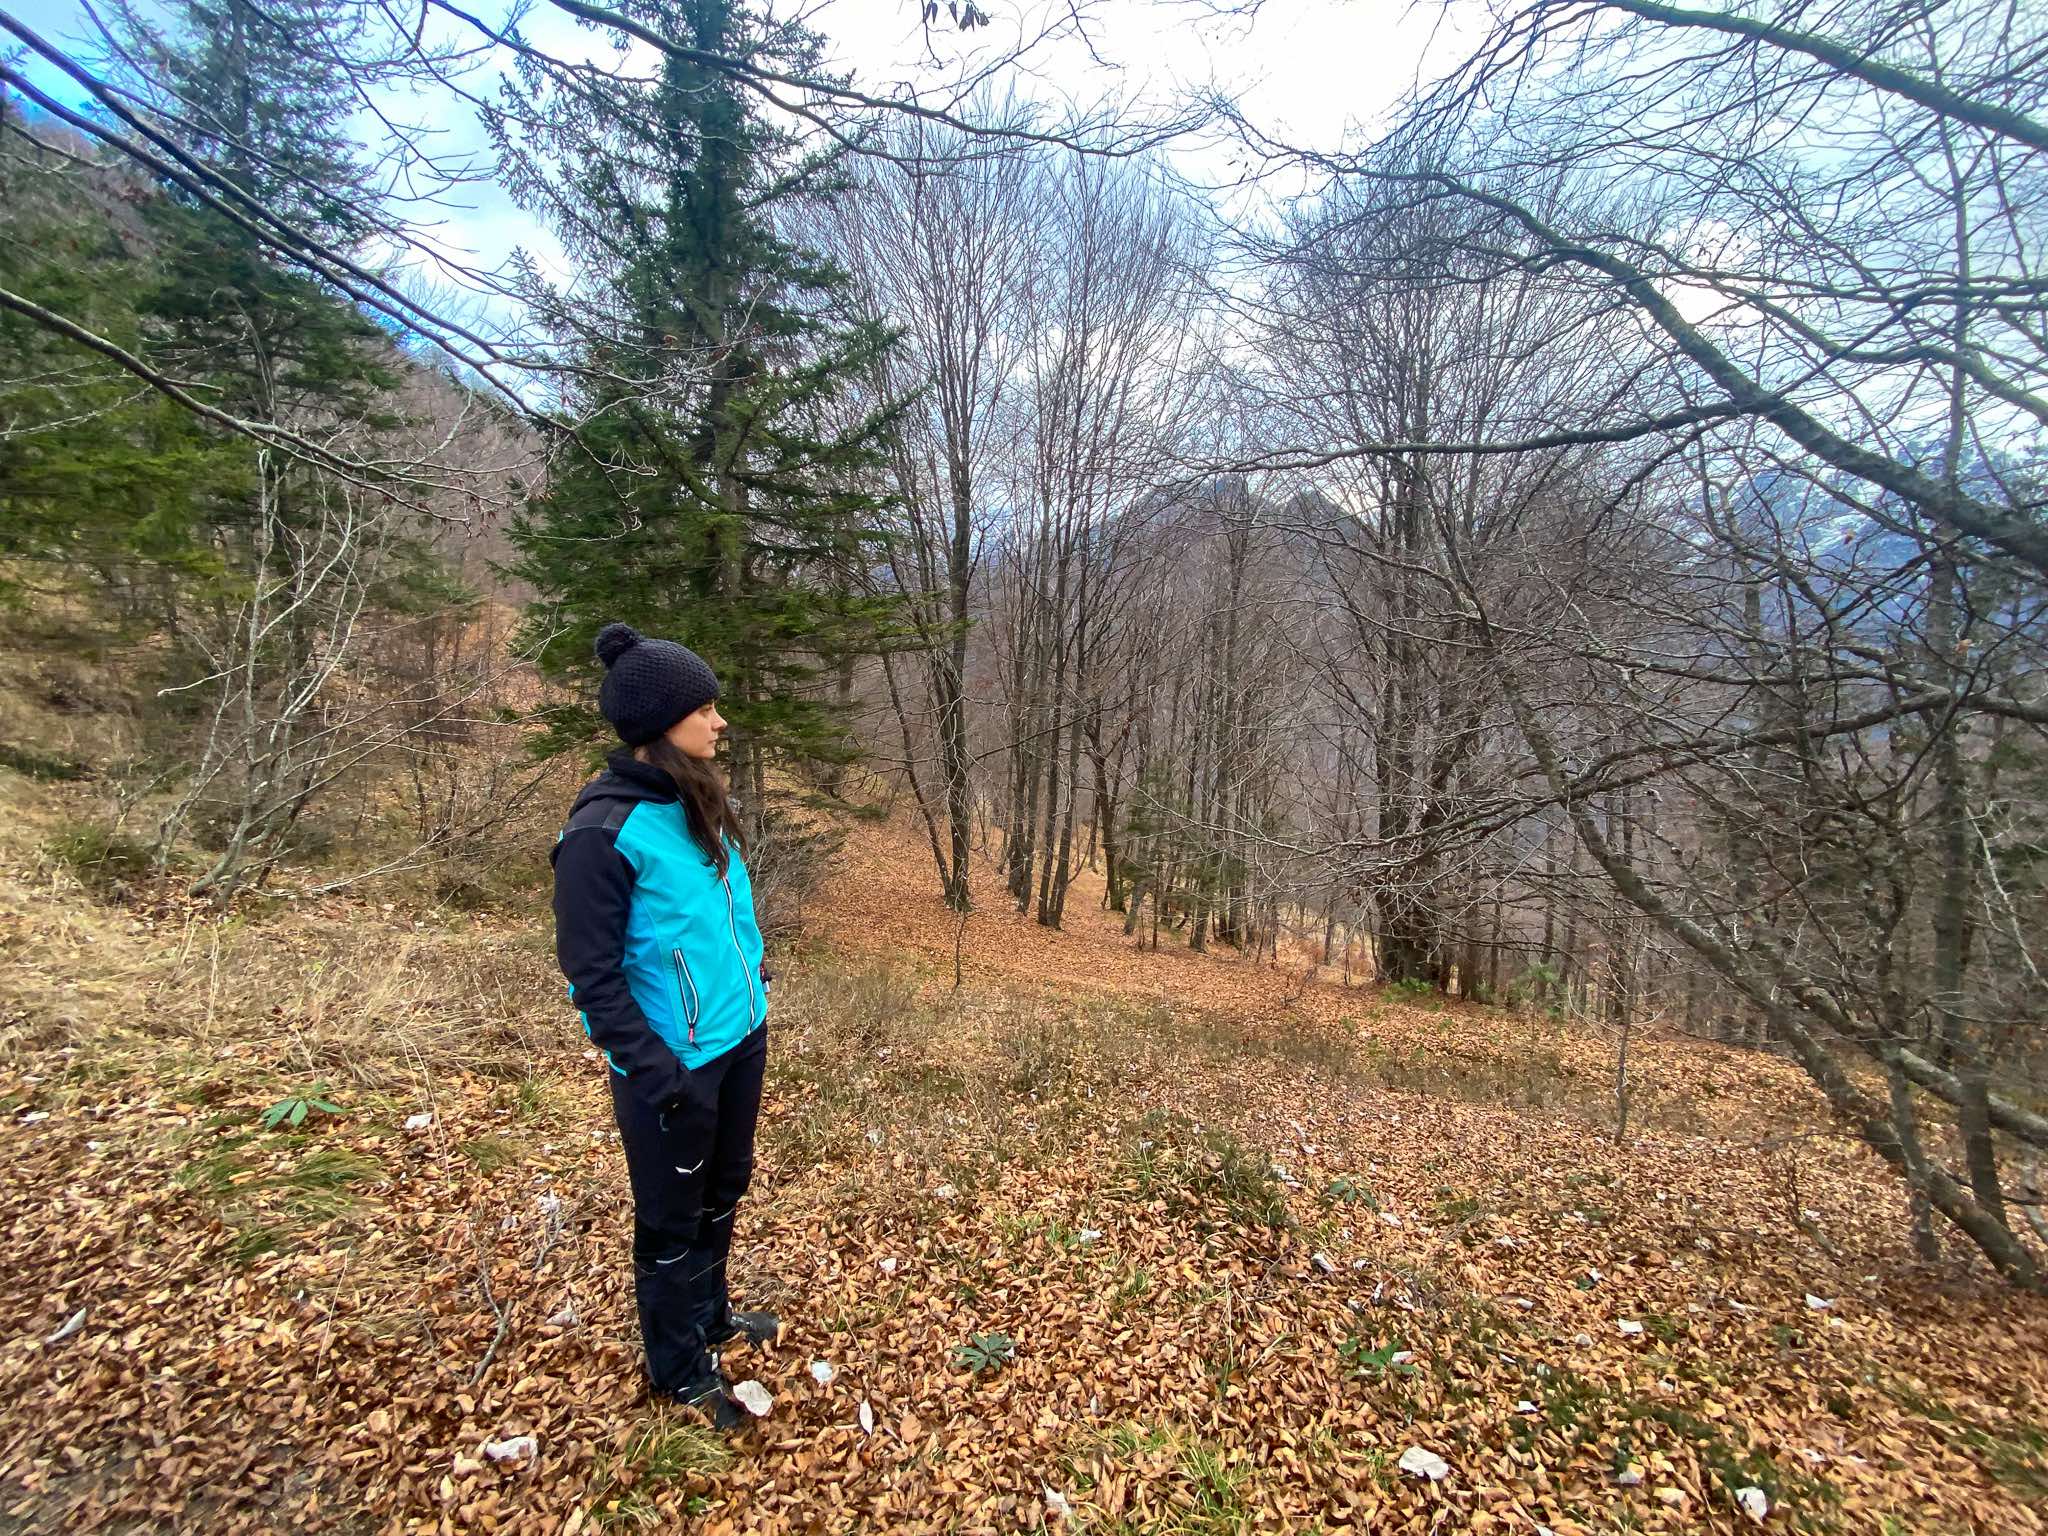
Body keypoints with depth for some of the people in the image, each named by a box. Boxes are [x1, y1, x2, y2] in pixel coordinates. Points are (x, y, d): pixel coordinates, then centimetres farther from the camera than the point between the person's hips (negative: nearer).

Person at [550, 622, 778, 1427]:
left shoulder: (700, 803, 1)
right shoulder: (604, 830, -22)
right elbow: (592, 972, -18)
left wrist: (755, 984, 13)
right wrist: (653, 1067, -19)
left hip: (741, 1037, 7)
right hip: (674, 1064, -7)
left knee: (723, 1192, 26)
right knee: (672, 1222, 15)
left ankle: (710, 1313, 50)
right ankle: (681, 1371, 39)